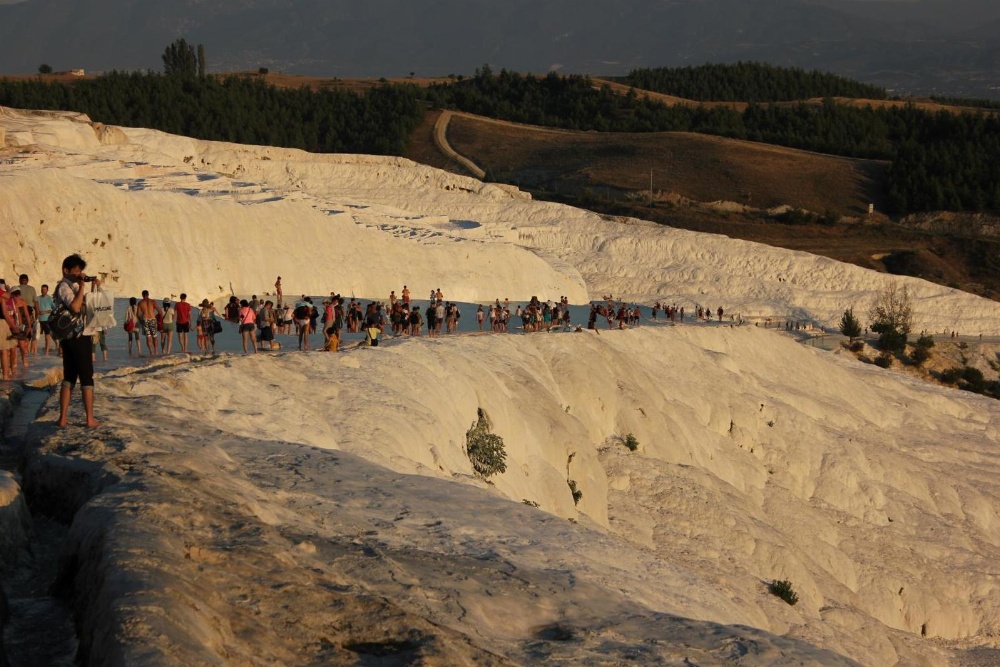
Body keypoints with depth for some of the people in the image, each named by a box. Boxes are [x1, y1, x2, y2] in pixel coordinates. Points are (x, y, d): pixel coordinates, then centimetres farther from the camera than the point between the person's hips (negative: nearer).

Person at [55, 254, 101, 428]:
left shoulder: (73, 286, 15)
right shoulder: (64, 286, -13)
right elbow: (75, 307, -30)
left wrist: (95, 288, 8)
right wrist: (82, 286, -23)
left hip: (70, 338, 9)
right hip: (78, 337, -9)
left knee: (69, 377, 9)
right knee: (86, 378, -3)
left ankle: (63, 418, 9)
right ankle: (90, 420, 0)